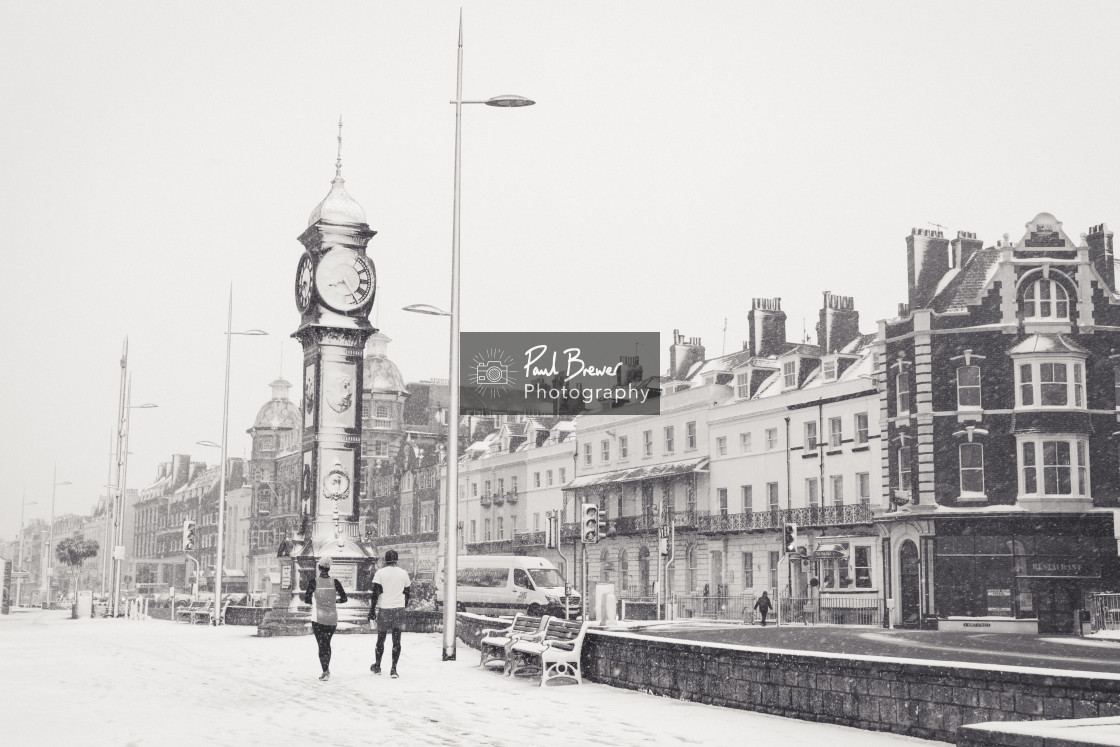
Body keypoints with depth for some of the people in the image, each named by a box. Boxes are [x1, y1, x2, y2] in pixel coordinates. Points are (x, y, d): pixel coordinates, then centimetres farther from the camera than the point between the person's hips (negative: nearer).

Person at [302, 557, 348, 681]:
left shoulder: (313, 582, -7)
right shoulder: (335, 582, -2)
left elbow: (307, 600, -6)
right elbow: (344, 599, -1)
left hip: (318, 617, -2)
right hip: (332, 617, 2)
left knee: (322, 645, 1)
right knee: (327, 643, 18)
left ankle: (325, 671, -12)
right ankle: (326, 670, 22)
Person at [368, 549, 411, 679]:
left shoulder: (380, 573, -4)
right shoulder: (403, 573, 4)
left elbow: (375, 594, -7)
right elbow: (407, 592, 11)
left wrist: (372, 614, -5)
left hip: (384, 610, -1)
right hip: (399, 609, 1)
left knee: (381, 639, 14)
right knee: (396, 641, 4)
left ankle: (377, 666, 27)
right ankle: (393, 669, -2)